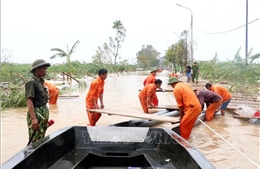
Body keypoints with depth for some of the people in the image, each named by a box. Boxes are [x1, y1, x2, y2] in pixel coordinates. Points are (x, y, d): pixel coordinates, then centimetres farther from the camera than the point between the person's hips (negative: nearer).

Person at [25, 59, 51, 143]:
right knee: (35, 142, -4)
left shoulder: (40, 82, 13)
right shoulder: (32, 82, -13)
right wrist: (33, 118, -27)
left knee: (41, 139, 17)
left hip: (43, 113, 9)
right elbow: (29, 101, -20)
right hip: (36, 114, -9)